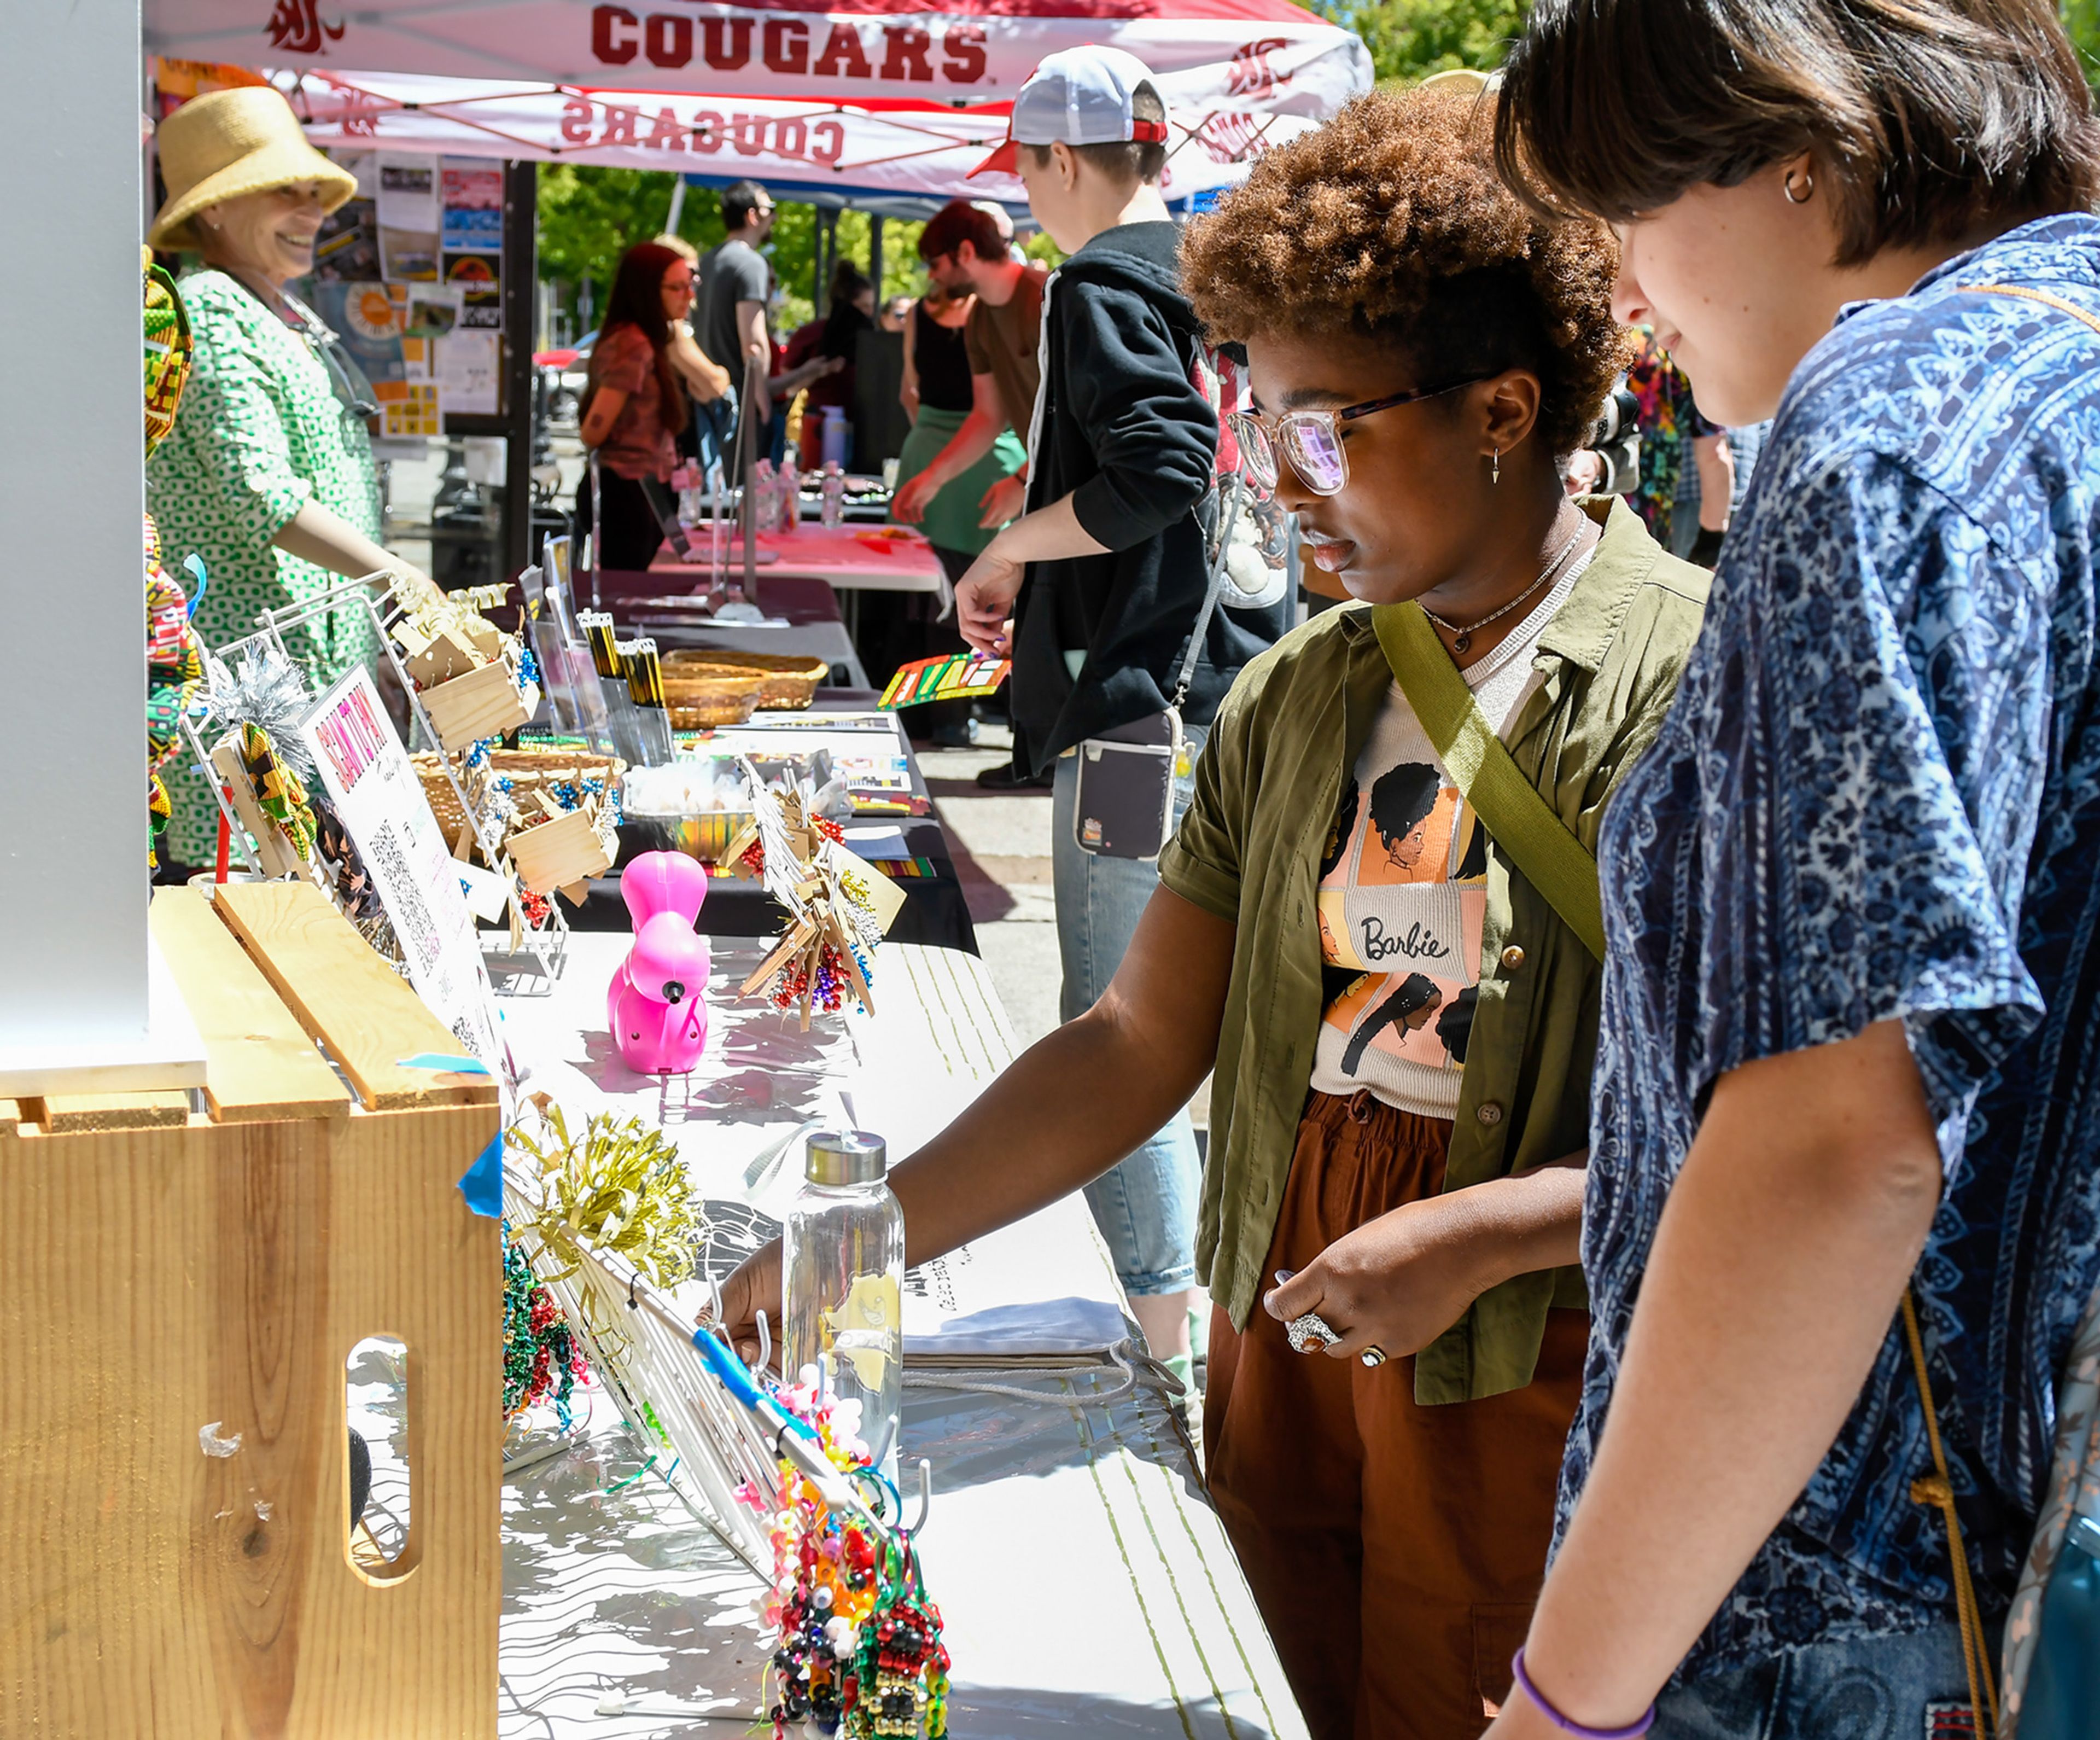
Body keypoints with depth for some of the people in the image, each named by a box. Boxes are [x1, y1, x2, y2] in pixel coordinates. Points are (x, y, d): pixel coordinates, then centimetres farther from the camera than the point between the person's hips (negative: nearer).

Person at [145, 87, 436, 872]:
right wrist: (398, 577, -20)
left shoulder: (291, 318, 19)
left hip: (328, 655, 10)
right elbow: (261, 498, -21)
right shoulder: (205, 312, -11)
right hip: (244, 654, -10)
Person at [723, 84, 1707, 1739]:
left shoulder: (1698, 680, -12)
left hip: (1531, 1368, -5)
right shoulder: (1289, 698, 8)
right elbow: (1141, 1042, 9)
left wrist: (1475, 1233, -19)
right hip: (1279, 1325, 6)